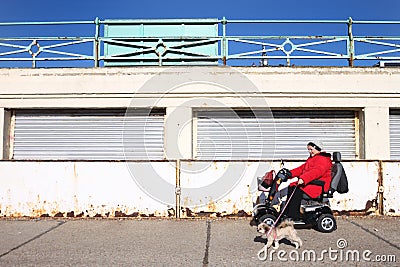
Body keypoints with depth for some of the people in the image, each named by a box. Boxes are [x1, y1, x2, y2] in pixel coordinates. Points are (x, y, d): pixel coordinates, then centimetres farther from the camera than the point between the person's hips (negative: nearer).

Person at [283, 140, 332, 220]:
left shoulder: (323, 159, -12)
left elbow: (316, 171, -29)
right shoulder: (311, 158, 22)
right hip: (310, 183, 10)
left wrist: (303, 179, -41)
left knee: (298, 191, -27)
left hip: (319, 185, -10)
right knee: (291, 187, -4)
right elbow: (302, 168, 19)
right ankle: (286, 213, -6)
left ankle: (293, 216, -25)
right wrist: (290, 173, 3)